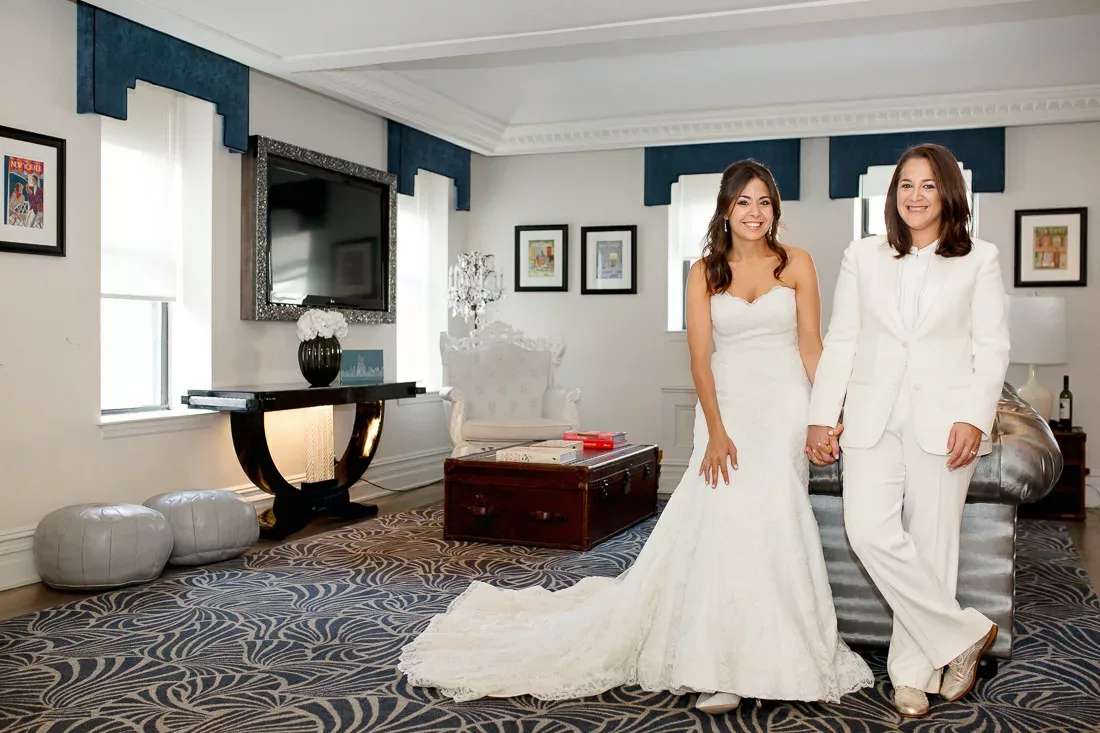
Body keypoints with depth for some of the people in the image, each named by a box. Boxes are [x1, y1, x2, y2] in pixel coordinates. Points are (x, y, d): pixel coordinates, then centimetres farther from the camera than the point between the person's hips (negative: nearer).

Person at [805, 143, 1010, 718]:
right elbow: (840, 341, 9)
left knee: (931, 542, 1)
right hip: (873, 419, 1)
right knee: (869, 531, -14)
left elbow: (992, 346, 4)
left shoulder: (979, 259, 8)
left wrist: (975, 418, -9)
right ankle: (964, 633, 4)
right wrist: (822, 417, 2)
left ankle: (912, 671, 16)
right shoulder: (862, 257, 11)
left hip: (943, 419, -1)